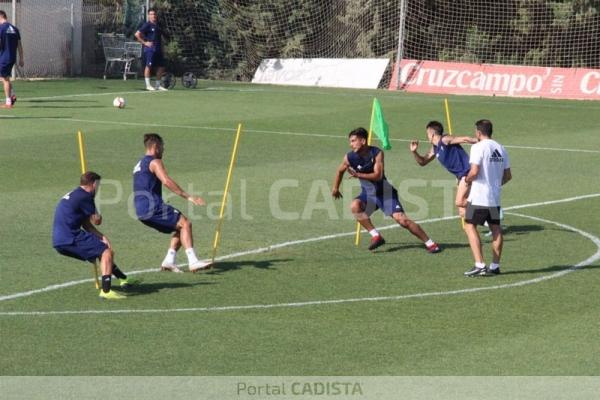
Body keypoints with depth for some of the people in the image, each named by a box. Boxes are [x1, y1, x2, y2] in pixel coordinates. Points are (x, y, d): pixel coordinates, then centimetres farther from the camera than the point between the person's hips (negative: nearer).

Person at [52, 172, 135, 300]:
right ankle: (106, 291, -22)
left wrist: (101, 236, 7)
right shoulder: (84, 196, -10)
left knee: (102, 250, 26)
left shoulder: (73, 195, 21)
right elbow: (97, 221, -5)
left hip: (60, 241, 10)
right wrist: (97, 214, 18)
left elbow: (86, 224, 19)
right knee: (107, 252, -10)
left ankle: (124, 279, 35)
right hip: (69, 239, -10)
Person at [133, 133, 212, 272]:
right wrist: (188, 197, -23)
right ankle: (193, 262, -22)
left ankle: (169, 261, 5)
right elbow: (166, 181, -21)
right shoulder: (155, 162, -6)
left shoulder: (139, 165, 24)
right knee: (185, 223, -11)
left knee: (180, 227, 16)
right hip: (152, 207, -9)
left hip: (142, 211, 9)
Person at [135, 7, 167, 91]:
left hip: (158, 49, 7)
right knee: (148, 66, -6)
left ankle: (158, 85, 17)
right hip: (150, 49, -7)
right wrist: (144, 42, -12)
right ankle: (148, 85, -2)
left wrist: (161, 45, 17)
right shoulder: (147, 25, -6)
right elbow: (137, 34, -10)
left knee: (161, 67, 7)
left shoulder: (158, 25, 15)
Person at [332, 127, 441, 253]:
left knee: (401, 219, -15)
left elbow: (378, 175, -27)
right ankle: (376, 236, -19)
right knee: (355, 206, -29)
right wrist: (335, 189, 21)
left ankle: (429, 243, -3)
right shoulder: (350, 157, -11)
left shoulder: (377, 153, -19)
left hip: (384, 192, -3)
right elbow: (340, 171, 10)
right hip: (368, 194, 3)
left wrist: (358, 175, -38)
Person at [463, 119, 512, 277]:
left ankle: (479, 265, -10)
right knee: (496, 228, 12)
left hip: (479, 197, -7)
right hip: (495, 197, 7)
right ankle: (495, 266, 15)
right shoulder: (501, 149, 10)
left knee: (470, 226, -1)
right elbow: (508, 176, 12)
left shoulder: (478, 147, -11)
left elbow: (474, 172, -20)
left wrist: (466, 180, 0)